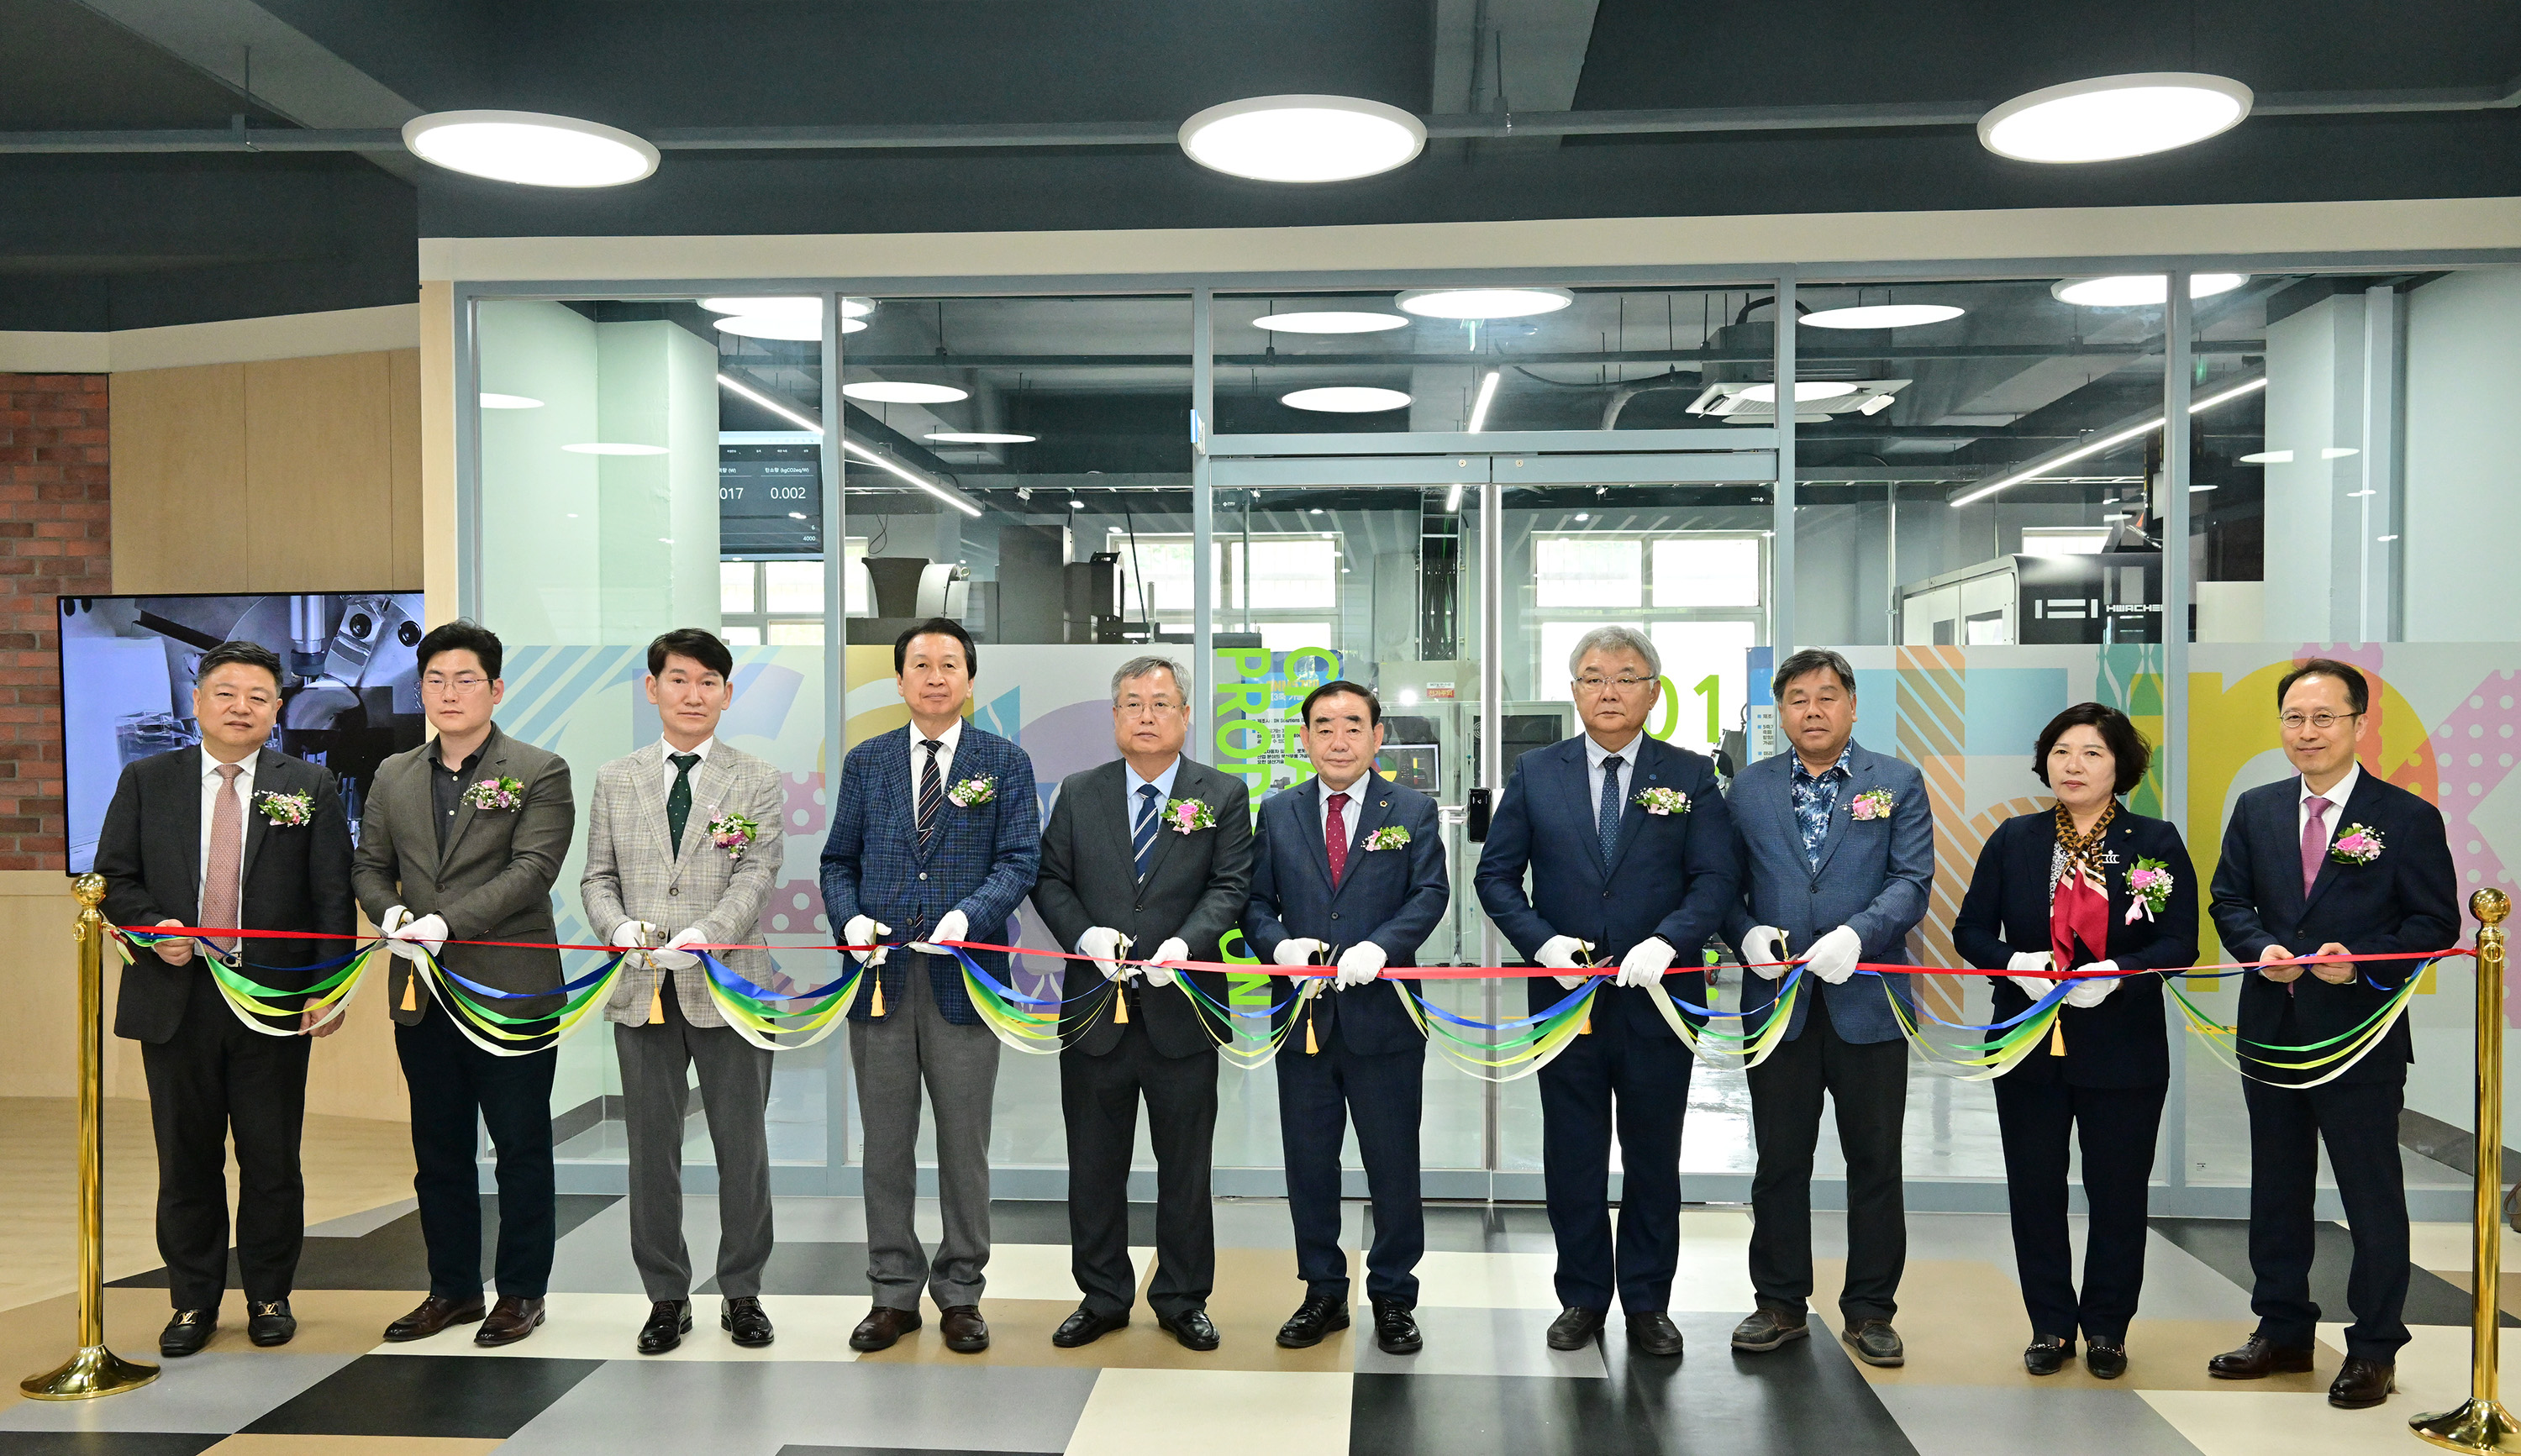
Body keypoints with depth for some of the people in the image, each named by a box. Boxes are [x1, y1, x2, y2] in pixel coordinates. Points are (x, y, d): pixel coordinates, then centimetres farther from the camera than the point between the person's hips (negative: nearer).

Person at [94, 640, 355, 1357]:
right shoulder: (146, 781, 8)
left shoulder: (310, 787, 4)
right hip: (176, 999, 1)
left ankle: (269, 1297, 20)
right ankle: (193, 1301, 21)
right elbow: (114, 879, 8)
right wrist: (154, 928, -12)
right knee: (187, 1158, 8)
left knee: (271, 1159, 6)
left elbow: (334, 897, 0)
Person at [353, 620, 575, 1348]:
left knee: (521, 1149, 4)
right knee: (438, 1150, 13)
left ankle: (522, 1292, 17)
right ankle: (452, 1288, 26)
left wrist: (450, 921, -23)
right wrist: (391, 914, -9)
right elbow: (369, 865, 13)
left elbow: (531, 869, -14)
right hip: (422, 993, 5)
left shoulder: (540, 773, -4)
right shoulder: (393, 776, 13)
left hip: (511, 988, -5)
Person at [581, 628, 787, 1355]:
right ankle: (667, 1297, 20)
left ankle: (742, 1292, 19)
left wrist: (703, 935, -24)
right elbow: (597, 876, 9)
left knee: (743, 1147, 5)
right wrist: (622, 928, -13)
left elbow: (756, 876, -8)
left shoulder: (758, 783, 3)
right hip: (642, 990, 2)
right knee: (652, 1149, 8)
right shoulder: (615, 780, 11)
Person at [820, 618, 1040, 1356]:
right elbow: (838, 860, 12)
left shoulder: (1005, 762, 5)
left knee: (964, 1147, 6)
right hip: (881, 976, 2)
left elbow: (1019, 859, -3)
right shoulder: (866, 762, 12)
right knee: (886, 1147, 8)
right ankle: (893, 1294, 20)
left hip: (964, 974, -2)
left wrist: (968, 915, -20)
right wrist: (851, 918, -8)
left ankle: (960, 1294, 19)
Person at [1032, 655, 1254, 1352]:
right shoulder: (1079, 794, 8)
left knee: (1185, 1167, 8)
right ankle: (1102, 1297, 25)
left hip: (1181, 1011, -2)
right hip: (1095, 1009, 2)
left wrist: (1185, 943, -21)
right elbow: (1050, 880, 6)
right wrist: (1086, 935, -12)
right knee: (1094, 1164, 11)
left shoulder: (1223, 796, 3)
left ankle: (1183, 1300, 22)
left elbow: (1229, 887, -4)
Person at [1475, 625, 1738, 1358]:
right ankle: (1582, 1297, 23)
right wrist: (1543, 942, -12)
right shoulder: (1535, 774, 5)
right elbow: (1496, 875, 4)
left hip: (1658, 995, -1)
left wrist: (1665, 942, -20)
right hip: (1564, 993, 1)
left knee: (1653, 1156, 9)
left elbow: (1717, 878, -4)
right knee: (1572, 1155, 9)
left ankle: (1647, 1302, 23)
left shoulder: (1691, 776, 2)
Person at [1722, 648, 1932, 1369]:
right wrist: (1746, 934, -11)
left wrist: (1858, 934, -21)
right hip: (1777, 1000, 1)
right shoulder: (1748, 788, 9)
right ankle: (1780, 1303, 21)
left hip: (1868, 1000, -1)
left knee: (1875, 1162, 6)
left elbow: (1912, 881, -5)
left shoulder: (1898, 783, 4)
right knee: (1779, 1161, 8)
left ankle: (1869, 1311, 19)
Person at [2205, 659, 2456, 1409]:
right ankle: (2282, 1332, 30)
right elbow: (2228, 901, 9)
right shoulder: (2256, 810, 6)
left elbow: (2436, 923, -7)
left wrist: (2361, 959, -22)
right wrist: (2262, 949, -11)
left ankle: (2373, 1351, 20)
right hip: (2272, 1031, 5)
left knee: (2372, 1199, 5)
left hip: (2361, 1036, -4)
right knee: (2276, 1193, 16)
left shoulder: (2409, 818, -6)